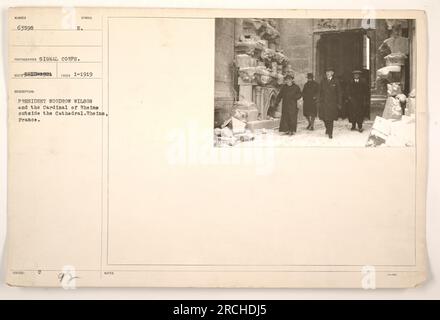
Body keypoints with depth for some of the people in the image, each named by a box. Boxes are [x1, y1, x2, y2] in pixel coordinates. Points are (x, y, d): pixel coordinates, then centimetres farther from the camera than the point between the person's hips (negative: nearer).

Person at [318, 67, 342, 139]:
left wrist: (339, 103, 0)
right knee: (324, 117, 3)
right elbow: (320, 92, 11)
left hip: (332, 103, -2)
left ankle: (330, 133, 3)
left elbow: (339, 93, 5)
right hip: (323, 102, 2)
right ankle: (327, 128, 30)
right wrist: (319, 101, 4)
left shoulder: (336, 82, 3)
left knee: (330, 119, -5)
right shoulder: (323, 82, 10)